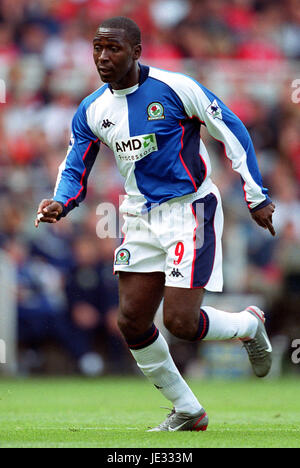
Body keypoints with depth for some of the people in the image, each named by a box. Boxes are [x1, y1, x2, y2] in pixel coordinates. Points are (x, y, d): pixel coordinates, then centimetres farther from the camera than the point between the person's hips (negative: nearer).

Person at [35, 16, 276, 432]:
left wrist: (256, 196, -6)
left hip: (190, 211, -6)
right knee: (132, 321, -1)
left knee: (180, 322, -14)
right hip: (141, 221, 6)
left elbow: (232, 131, -7)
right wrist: (60, 204, -15)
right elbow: (75, 171, 8)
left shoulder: (175, 88, -15)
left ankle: (249, 325, 19)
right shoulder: (92, 111, 2)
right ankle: (187, 411, 16)